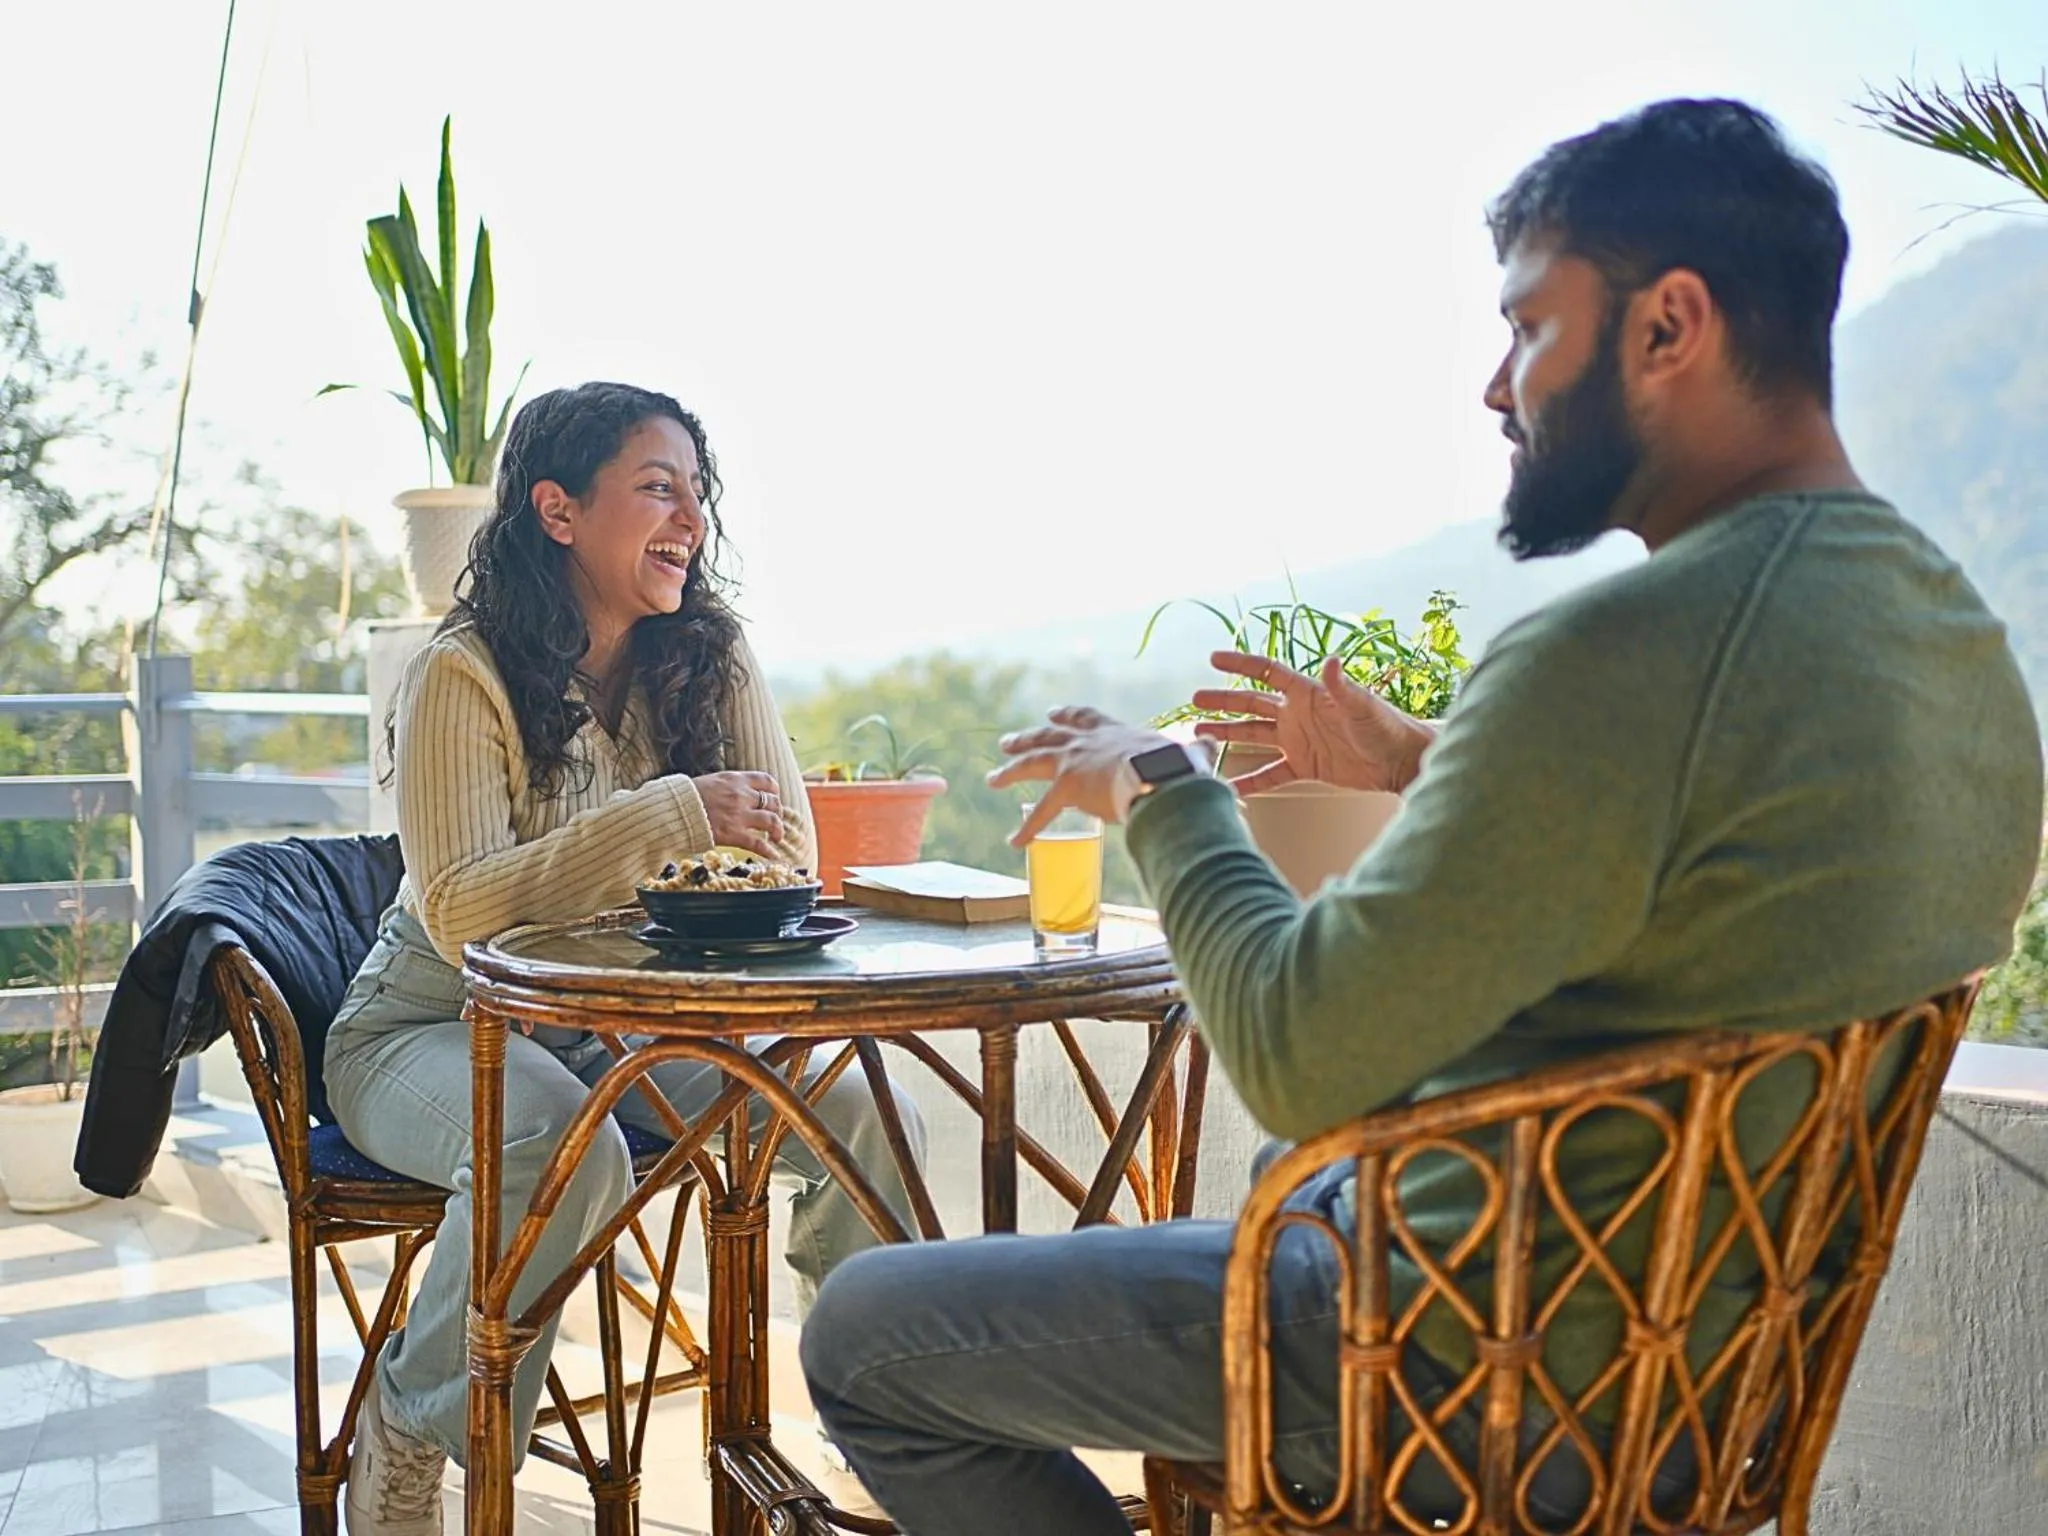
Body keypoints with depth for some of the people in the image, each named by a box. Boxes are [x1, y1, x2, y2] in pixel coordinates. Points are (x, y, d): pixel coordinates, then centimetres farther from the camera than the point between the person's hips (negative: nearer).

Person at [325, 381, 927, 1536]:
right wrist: (673, 814, -36)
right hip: (436, 1030, -5)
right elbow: (458, 909, -28)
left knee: (869, 1120, -15)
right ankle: (407, 1438, -10)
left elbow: (787, 861, -6)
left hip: (620, 1027, 5)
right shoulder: (463, 677, -18)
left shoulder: (710, 656, -3)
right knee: (566, 1145, -37)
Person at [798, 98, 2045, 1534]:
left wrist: (1161, 790, -9)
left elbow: (1301, 1058, -26)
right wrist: (1425, 765, 16)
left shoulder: (1619, 652, -30)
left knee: (864, 1334, 3)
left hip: (1484, 1382, -9)